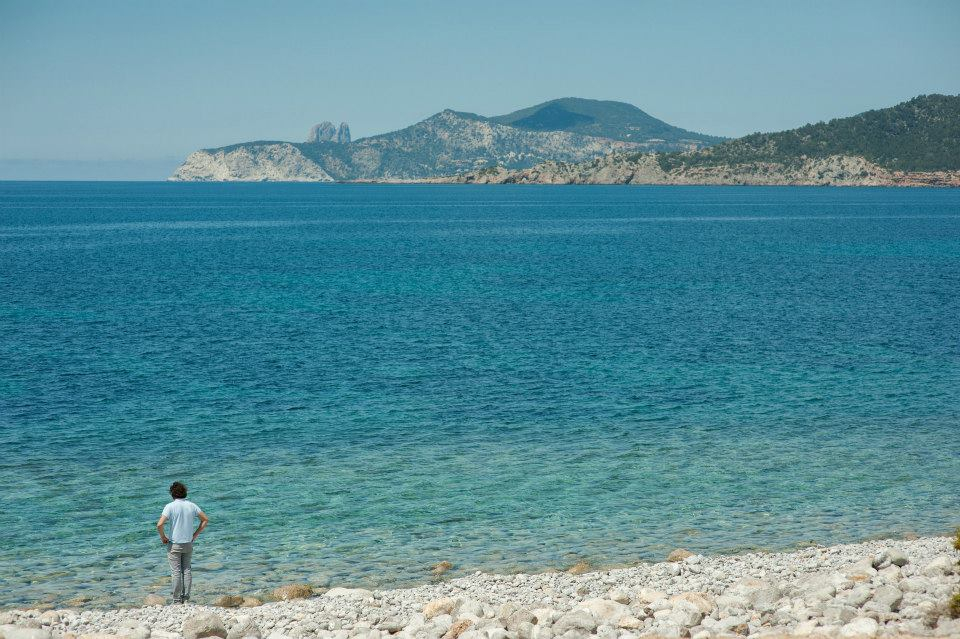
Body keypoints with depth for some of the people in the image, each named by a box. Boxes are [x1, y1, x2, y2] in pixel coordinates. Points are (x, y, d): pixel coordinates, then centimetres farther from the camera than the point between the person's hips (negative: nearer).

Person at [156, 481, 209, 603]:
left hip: (174, 544, -4)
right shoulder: (192, 506, 0)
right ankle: (186, 598, 13)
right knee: (187, 570, 12)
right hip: (188, 543, 4)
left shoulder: (170, 507, -12)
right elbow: (205, 520, 6)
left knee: (176, 572, 1)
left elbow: (159, 525, -21)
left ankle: (177, 600, 5)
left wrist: (163, 537, -5)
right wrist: (195, 534, 11)